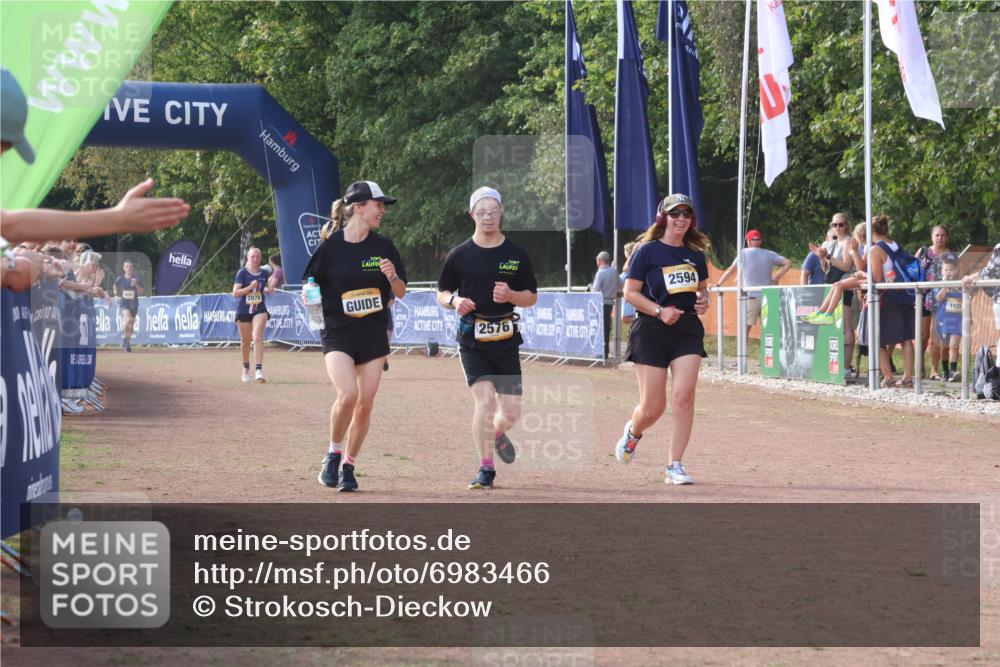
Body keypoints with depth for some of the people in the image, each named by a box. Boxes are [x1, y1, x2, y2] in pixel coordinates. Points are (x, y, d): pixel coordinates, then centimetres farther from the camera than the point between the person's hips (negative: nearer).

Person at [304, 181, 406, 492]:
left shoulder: (383, 247, 4)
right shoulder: (330, 247, -5)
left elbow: (401, 293, 7)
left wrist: (392, 277, -12)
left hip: (374, 334, 4)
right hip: (338, 333, -3)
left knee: (365, 405, 1)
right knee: (347, 395, -22)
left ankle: (348, 466, 18)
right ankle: (333, 454, 2)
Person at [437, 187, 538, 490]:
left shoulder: (517, 254, 5)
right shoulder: (460, 255, 3)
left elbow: (532, 297, 9)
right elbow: (441, 293, 11)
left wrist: (510, 295, -12)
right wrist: (454, 301, -12)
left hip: (506, 339, 2)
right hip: (472, 340, -2)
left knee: (512, 411, 2)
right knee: (485, 399, -17)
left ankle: (498, 434, 39)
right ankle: (486, 469, -6)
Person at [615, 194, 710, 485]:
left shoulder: (695, 254, 11)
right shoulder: (648, 251, -4)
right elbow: (630, 292, -6)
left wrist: (704, 300, 2)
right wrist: (660, 311, -18)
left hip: (688, 332, 4)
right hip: (652, 332, -4)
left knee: (683, 398, -11)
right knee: (653, 406, -2)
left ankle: (675, 467, -4)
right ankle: (633, 432, 35)